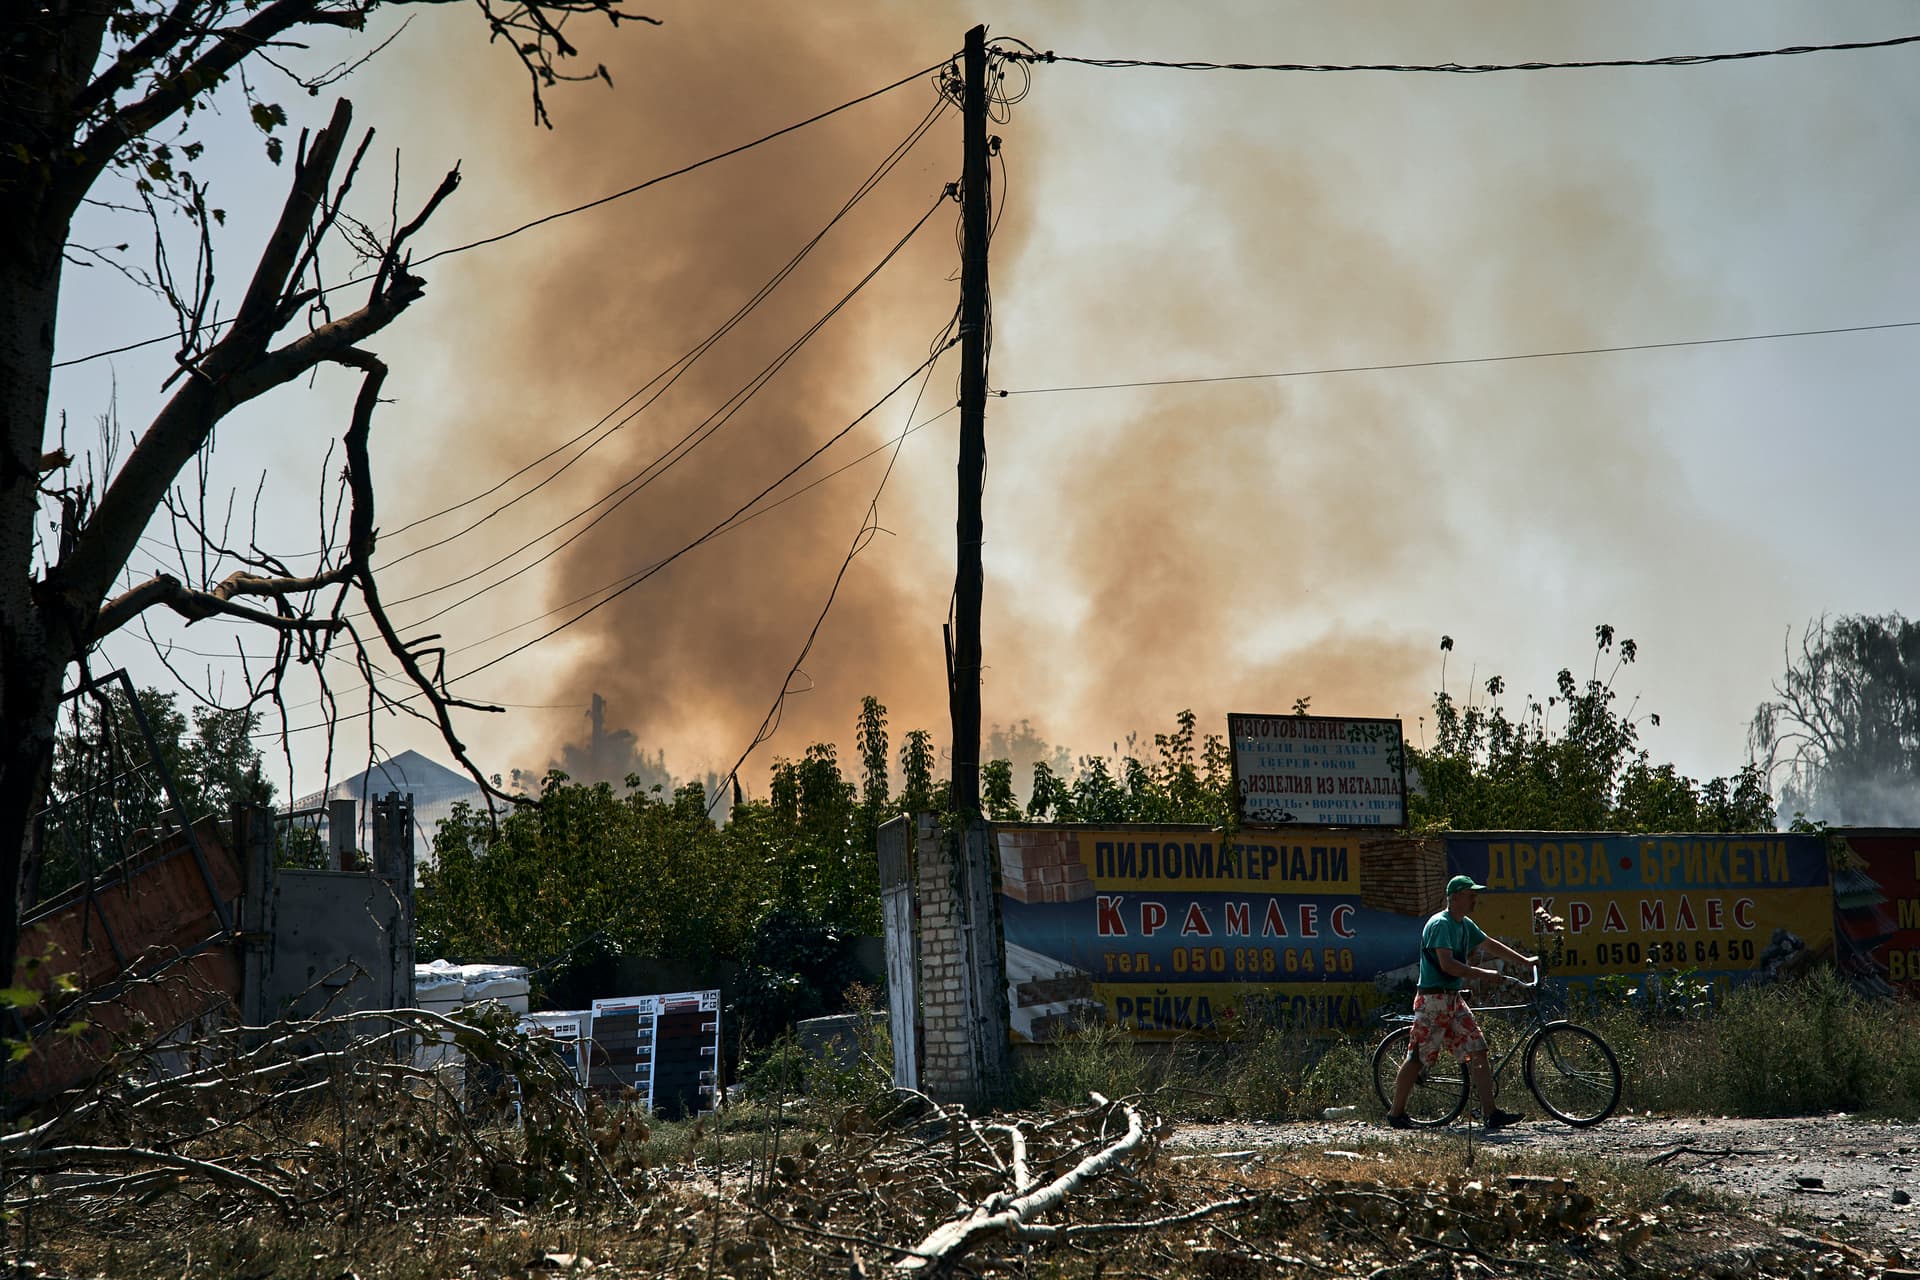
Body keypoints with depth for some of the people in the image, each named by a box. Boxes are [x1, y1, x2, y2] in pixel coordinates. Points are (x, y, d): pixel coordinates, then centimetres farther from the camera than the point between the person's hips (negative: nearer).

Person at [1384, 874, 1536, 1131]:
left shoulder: (1466, 925, 13)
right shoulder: (1440, 924, -15)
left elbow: (1490, 944, 27)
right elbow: (1447, 964, -25)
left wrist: (1525, 961, 28)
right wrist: (1483, 974, -21)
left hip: (1454, 999, 9)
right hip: (1433, 1000, -9)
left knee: (1478, 1051, 0)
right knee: (1417, 1058, -2)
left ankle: (1491, 1113, -3)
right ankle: (1396, 1113, 8)